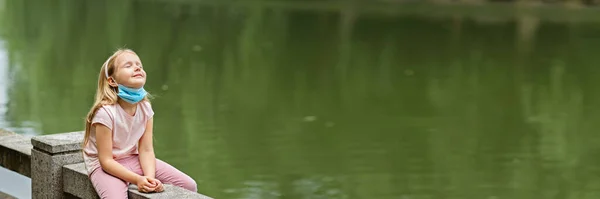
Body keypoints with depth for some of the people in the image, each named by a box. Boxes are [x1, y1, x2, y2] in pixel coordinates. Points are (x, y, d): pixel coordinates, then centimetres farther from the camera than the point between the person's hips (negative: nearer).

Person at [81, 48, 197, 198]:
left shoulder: (145, 108, -7)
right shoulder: (105, 112, -24)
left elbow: (146, 150, -8)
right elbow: (106, 160, -22)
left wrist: (150, 178, -26)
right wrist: (138, 180, -30)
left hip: (133, 160, 6)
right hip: (105, 167, -6)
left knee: (189, 186, -2)